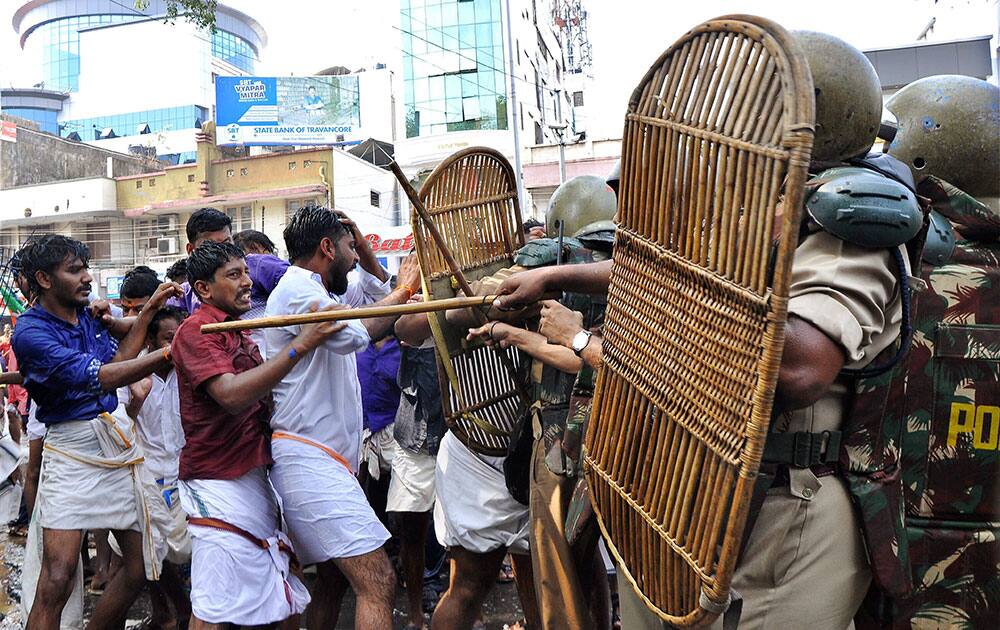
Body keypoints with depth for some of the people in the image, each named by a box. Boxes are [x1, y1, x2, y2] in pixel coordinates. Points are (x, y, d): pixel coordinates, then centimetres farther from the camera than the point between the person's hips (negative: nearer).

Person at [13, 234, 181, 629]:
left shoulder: (87, 314, 11)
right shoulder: (31, 332, -12)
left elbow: (116, 359, 14)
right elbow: (98, 377, -22)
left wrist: (148, 312, 7)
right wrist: (171, 352, -29)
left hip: (119, 442, 7)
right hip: (71, 448, -7)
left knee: (140, 567, 9)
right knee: (58, 579, -15)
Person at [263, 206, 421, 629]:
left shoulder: (312, 290, 19)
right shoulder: (296, 289, -11)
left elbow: (375, 290, 33)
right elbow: (354, 332, -27)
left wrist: (360, 244, 18)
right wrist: (404, 290, -12)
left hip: (325, 459, 11)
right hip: (309, 460, -11)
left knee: (333, 579, 19)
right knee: (377, 582, -16)